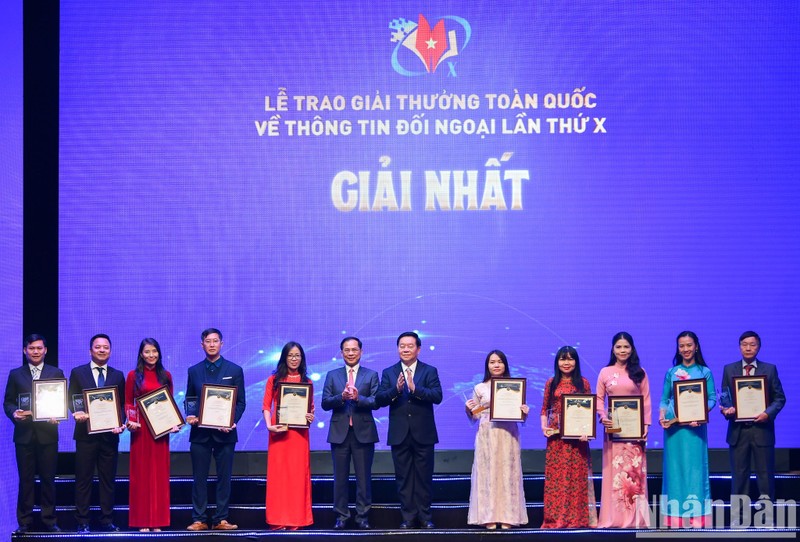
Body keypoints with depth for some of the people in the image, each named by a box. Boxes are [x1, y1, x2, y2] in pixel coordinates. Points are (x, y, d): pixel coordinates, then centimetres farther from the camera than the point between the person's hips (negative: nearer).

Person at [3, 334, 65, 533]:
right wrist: (14, 413, -13)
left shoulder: (56, 373, 9)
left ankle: (49, 521, 9)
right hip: (24, 434, 0)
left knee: (48, 478, 2)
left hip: (48, 433, 0)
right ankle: (25, 522, 6)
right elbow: (8, 402, 8)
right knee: (26, 479, 2)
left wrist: (58, 415, -12)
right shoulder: (15, 374, 10)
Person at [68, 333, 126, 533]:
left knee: (108, 479, 5)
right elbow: (72, 400, 2)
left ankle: (107, 521, 10)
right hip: (86, 432, -2)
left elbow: (122, 404, 8)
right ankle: (82, 522, 2)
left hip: (110, 434, 2)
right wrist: (79, 412, -19)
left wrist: (121, 423, -9)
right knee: (83, 479, 0)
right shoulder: (78, 373, 5)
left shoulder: (118, 375, 11)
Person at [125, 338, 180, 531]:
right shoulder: (133, 376, 3)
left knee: (160, 472, 3)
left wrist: (174, 423, -3)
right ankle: (142, 521, 1)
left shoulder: (166, 376, 10)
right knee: (141, 472, -1)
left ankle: (157, 520, 7)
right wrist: (131, 421, -14)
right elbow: (128, 403, 2)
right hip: (141, 428, -2)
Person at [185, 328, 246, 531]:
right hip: (200, 432, 1)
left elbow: (241, 402, 4)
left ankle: (221, 519, 6)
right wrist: (190, 416, -7)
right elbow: (189, 400, 13)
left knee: (224, 477, 1)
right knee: (199, 478, 1)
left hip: (225, 433, -1)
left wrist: (232, 422, -12)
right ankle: (199, 519, 5)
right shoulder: (194, 371, 10)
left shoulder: (235, 370, 5)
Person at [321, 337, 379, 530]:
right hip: (340, 432, 1)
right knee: (340, 476, 4)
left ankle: (362, 516, 7)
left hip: (363, 432, -1)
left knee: (363, 477, 1)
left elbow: (376, 402, -5)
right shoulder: (332, 375, 10)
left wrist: (358, 398, -21)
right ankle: (341, 516, 9)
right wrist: (342, 396, -16)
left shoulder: (371, 375, 6)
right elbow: (325, 403, 1)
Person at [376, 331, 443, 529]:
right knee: (403, 478, 5)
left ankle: (425, 517, 10)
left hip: (423, 434, -1)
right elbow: (379, 400, -4)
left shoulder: (430, 371, 3)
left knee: (424, 477, 3)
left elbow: (437, 396, -12)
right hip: (399, 435, 1)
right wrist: (396, 390, -21)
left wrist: (415, 388, -25)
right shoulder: (388, 373, 7)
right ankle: (408, 517, 10)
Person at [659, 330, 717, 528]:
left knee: (695, 467, -2)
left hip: (695, 426, -2)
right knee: (675, 467, 2)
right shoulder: (671, 373, 10)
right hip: (673, 426, 2)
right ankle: (675, 517, 5)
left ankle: (696, 516, -1)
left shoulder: (704, 372, 5)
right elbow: (664, 399, 9)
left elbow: (712, 398, -1)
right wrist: (662, 415, -9)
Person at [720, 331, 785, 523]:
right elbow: (725, 397, 9)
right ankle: (738, 515, 8)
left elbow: (779, 398, 3)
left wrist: (768, 413, -14)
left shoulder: (769, 369, 4)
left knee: (765, 473, 2)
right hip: (738, 429, 1)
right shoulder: (729, 370, 8)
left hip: (761, 428, -1)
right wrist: (727, 409, -12)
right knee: (739, 473, 4)